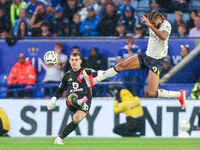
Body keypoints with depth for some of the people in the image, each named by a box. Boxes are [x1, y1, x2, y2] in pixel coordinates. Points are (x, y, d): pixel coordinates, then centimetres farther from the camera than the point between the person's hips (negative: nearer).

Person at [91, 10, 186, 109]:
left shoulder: (166, 25, -20)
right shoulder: (153, 25, 2)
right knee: (121, 66, -6)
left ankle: (179, 94, 7)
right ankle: (94, 80, 1)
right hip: (146, 55, 7)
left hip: (156, 61, -7)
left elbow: (163, 37, -43)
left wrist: (150, 25, -46)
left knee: (152, 93, -14)